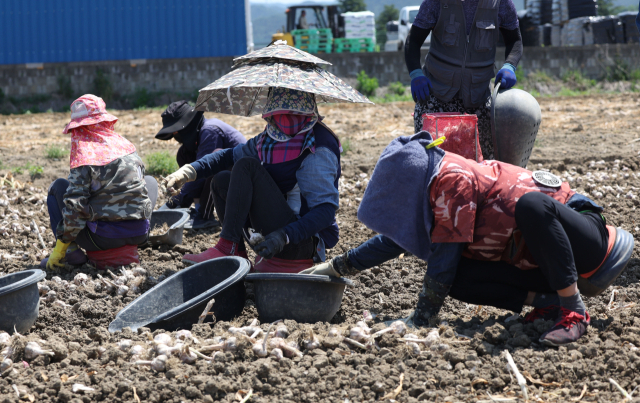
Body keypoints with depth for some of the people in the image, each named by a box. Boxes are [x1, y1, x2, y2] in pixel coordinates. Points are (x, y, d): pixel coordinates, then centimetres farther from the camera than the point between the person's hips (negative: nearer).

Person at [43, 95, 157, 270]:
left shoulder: (83, 156, -11)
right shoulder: (126, 144, 6)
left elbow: (75, 206, -15)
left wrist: (61, 246, -6)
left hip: (104, 237, -4)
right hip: (139, 234, 4)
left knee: (58, 187, 13)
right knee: (150, 181, 33)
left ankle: (71, 251, 4)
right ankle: (127, 248, 23)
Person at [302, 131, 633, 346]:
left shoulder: (451, 181, -22)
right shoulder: (436, 184, 6)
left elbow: (443, 256, -20)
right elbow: (395, 238, 20)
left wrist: (420, 320, -13)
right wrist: (337, 266, 21)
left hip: (580, 238, -8)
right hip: (537, 262, 8)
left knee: (530, 205, -40)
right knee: (459, 279, -8)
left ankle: (574, 311, -30)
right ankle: (547, 301, -3)